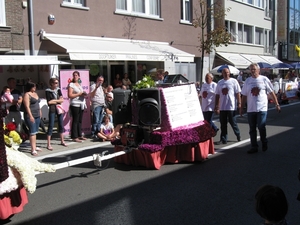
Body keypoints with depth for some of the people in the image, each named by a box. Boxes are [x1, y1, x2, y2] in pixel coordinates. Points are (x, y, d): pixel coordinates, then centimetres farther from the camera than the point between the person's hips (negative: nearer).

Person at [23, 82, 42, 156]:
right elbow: (27, 106, -16)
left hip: (37, 115, 8)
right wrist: (30, 116, -22)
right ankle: (33, 150, -9)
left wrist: (40, 112, 19)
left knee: (35, 132, 12)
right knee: (32, 132, -9)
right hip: (30, 116, -8)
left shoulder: (35, 94, 16)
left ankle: (34, 146, 20)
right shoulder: (27, 95, -10)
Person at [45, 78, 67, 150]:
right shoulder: (48, 91, -5)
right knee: (51, 126, -5)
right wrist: (58, 101, -4)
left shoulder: (58, 90, 8)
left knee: (61, 125, 10)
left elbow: (62, 100, 1)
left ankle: (62, 141, 24)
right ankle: (48, 144, -3)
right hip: (52, 110, -5)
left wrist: (54, 100, -10)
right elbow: (49, 102, -10)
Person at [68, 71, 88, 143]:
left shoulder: (79, 84, 18)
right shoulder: (71, 84, -5)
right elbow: (70, 95, -15)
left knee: (80, 120, 11)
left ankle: (80, 135, 18)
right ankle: (74, 137, -3)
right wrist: (79, 94, -16)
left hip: (81, 104, 7)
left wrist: (84, 94, 8)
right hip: (75, 105, -7)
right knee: (75, 121, -6)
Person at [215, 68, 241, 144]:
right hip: (222, 107, 4)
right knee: (223, 124, 6)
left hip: (231, 106, -4)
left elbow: (238, 93, -3)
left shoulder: (233, 81, -1)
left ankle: (238, 135, 27)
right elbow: (217, 95, 12)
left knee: (233, 122, 3)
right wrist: (216, 106, 10)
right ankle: (223, 139, 12)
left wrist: (239, 103, -10)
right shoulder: (219, 83, 10)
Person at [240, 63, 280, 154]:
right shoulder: (247, 81, 9)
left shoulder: (264, 79, 0)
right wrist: (241, 107, 10)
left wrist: (277, 104, 0)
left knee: (261, 127, -6)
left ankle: (264, 143, 19)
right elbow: (244, 96, 12)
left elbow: (272, 93, 3)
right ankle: (254, 147, 16)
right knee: (252, 129, 7)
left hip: (262, 108, -3)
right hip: (250, 109, 3)